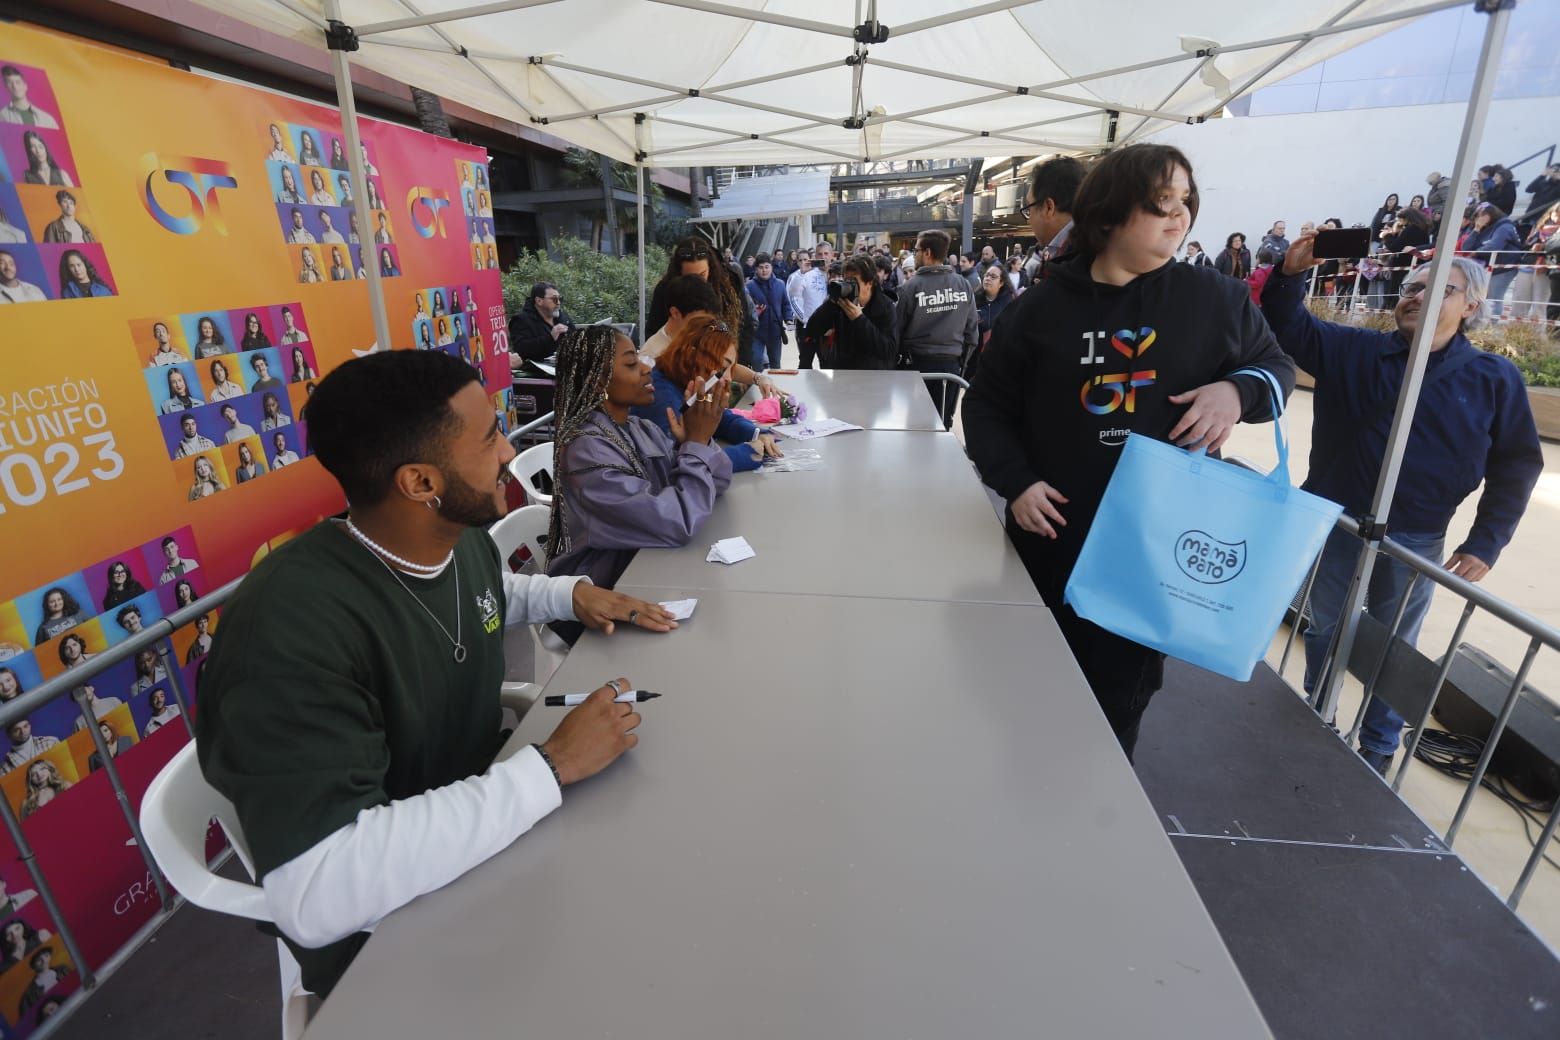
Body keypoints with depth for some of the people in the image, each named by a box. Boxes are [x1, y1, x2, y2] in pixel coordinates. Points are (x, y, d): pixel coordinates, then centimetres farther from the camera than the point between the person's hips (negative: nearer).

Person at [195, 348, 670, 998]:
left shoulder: (461, 537, -7)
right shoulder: (293, 625, -32)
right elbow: (315, 893, -38)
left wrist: (573, 593, 0)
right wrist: (551, 767, -34)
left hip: (483, 820, 7)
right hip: (383, 933, -7)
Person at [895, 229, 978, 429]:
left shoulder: (914, 286, -10)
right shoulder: (964, 284, 1)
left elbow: (897, 327, -4)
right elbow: (971, 327, 4)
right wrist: (962, 359, 14)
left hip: (920, 362, -3)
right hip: (952, 363, 3)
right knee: (944, 421, 13)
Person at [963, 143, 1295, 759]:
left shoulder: (1215, 299, 0)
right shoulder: (1042, 307, -2)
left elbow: (1275, 366, 13)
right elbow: (988, 406, 3)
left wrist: (1238, 391, -11)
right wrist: (1015, 481, -12)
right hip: (1054, 536, 0)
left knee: (1121, 691, 14)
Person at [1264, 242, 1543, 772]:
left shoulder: (1494, 378, -3)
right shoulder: (1353, 349, -1)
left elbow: (1517, 466, 1)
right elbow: (1288, 328, -6)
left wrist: (1485, 543, -5)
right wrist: (1290, 275, -25)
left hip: (1414, 542, 0)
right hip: (1335, 525, 1)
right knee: (1324, 629, 17)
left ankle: (1379, 747, 35)